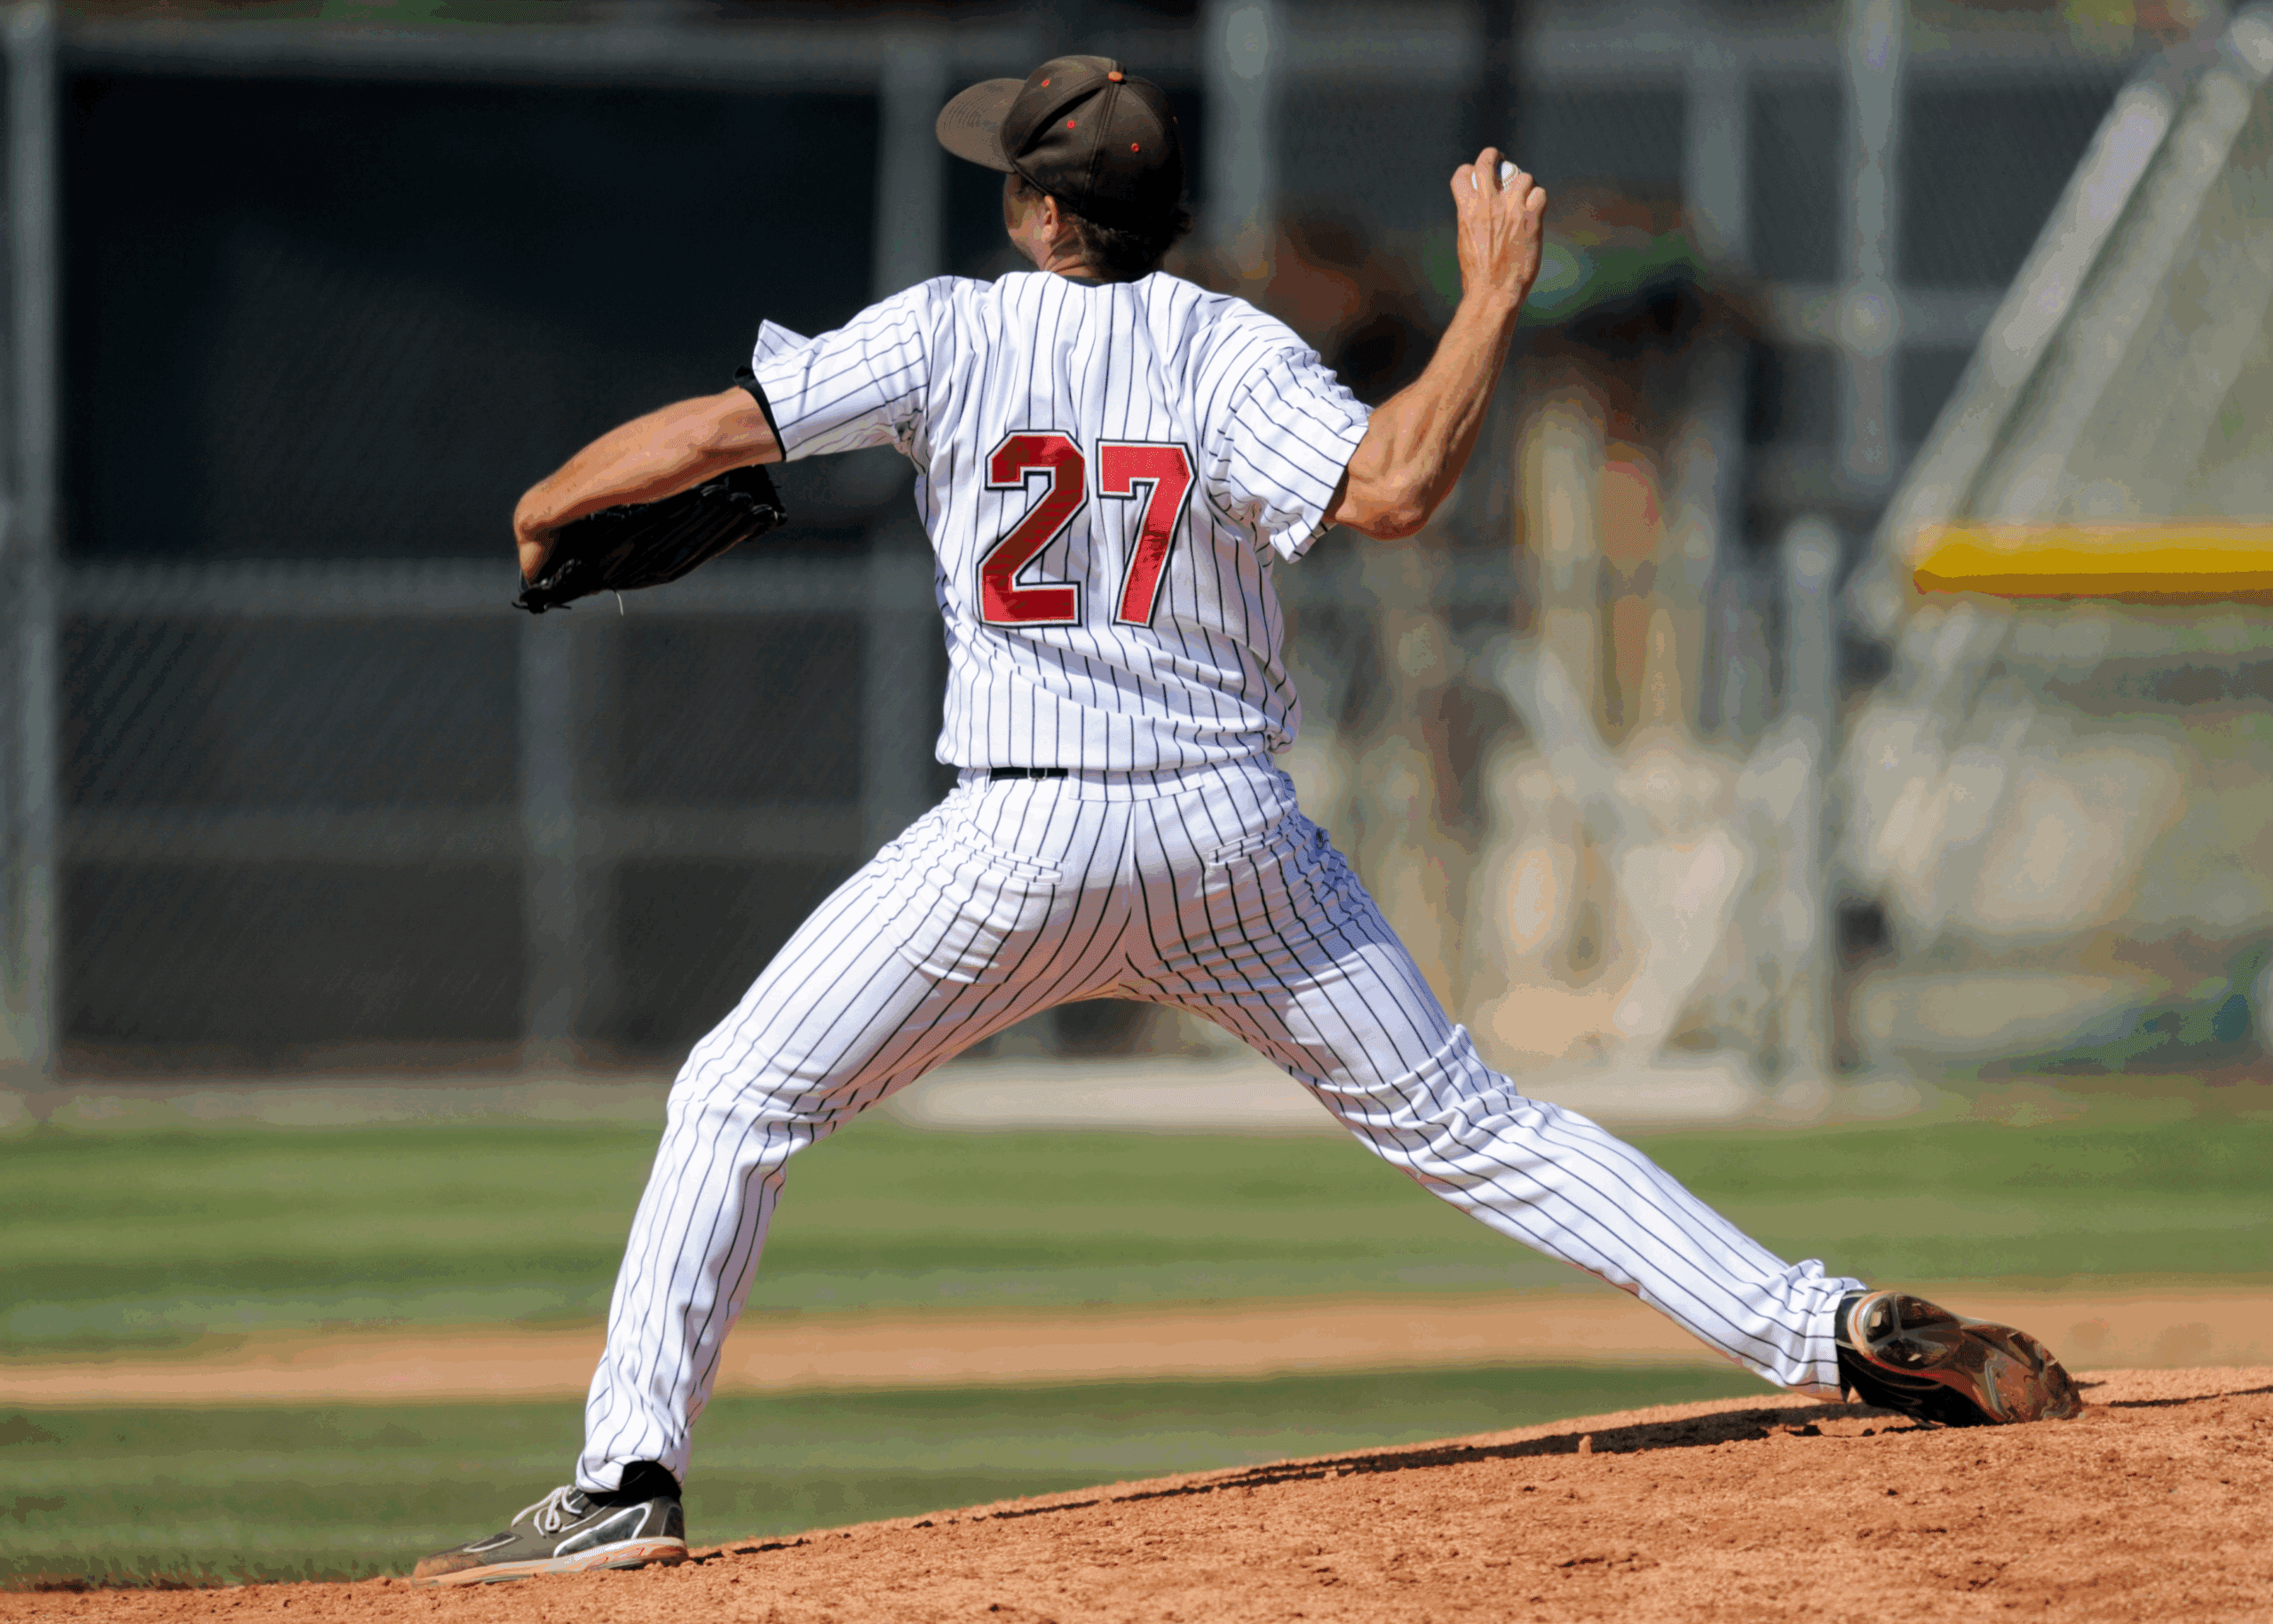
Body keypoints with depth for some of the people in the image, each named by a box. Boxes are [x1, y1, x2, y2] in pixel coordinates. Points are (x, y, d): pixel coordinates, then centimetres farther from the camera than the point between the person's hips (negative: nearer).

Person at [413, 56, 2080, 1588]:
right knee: (1469, 1125, 7)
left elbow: (713, 431, -5)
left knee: (738, 1100, 7)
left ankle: (629, 1478, -4)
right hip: (1238, 832, 3)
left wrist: (549, 505, 14)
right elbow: (1389, 486, -17)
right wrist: (1493, 295, -5)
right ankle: (1832, 1330, -2)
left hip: (1026, 835, -3)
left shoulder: (950, 332, -1)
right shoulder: (1229, 349, 1)